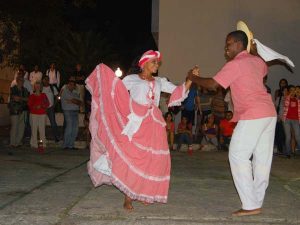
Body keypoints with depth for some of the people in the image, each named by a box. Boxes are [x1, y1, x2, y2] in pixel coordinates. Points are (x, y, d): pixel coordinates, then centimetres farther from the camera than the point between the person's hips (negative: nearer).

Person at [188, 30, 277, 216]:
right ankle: (257, 202, 17)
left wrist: (193, 78, 5)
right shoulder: (257, 61, 16)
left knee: (238, 156, -3)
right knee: (262, 158, 9)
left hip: (252, 116, -9)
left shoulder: (235, 64, -9)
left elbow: (212, 84, -11)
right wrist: (253, 52, 38)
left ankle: (250, 205, -5)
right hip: (269, 112, 9)